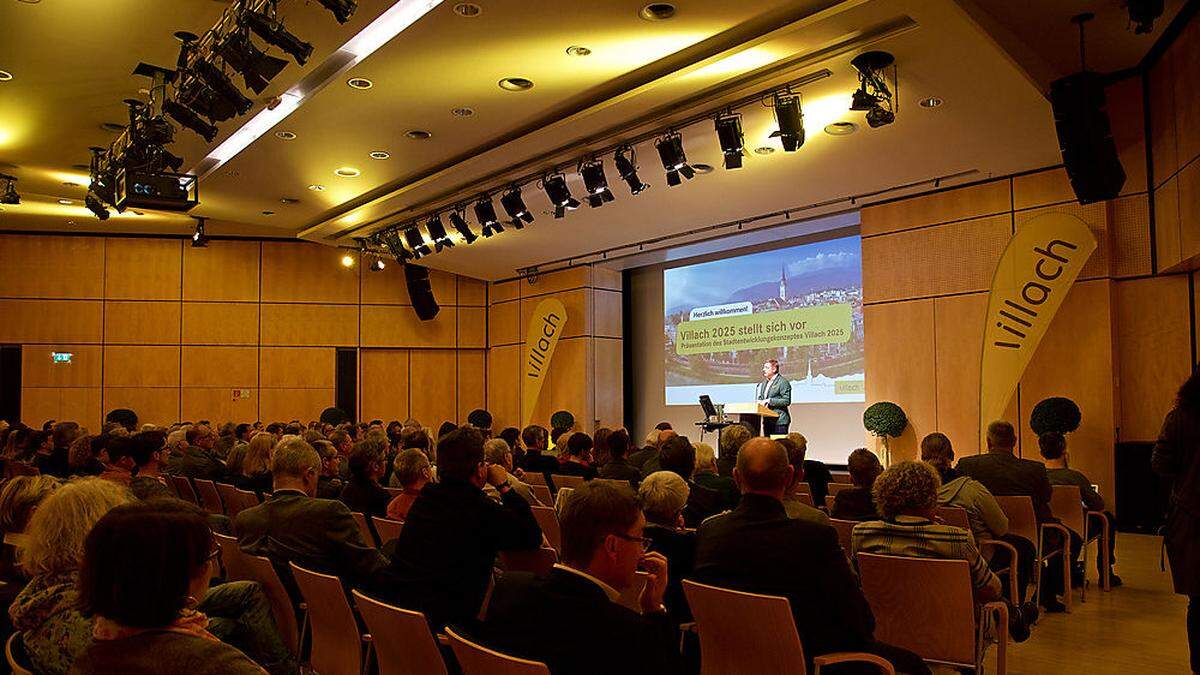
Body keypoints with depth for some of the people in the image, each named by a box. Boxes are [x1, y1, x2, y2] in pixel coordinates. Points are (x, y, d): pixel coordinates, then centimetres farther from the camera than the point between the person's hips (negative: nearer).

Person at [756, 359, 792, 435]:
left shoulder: (783, 382, -7)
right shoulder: (764, 383, 17)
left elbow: (786, 401, -13)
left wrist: (770, 400, -17)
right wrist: (760, 402, 3)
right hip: (767, 421, 8)